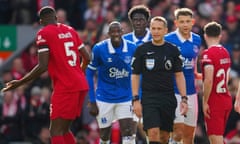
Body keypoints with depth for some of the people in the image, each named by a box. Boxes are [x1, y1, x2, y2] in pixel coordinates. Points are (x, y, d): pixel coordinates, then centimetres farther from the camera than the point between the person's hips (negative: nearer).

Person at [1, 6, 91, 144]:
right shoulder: (70, 30, 14)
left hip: (65, 87, -7)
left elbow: (43, 66, -13)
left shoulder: (44, 33, -6)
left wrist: (19, 83, -6)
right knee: (64, 129, 17)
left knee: (56, 132, -7)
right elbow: (87, 58, 14)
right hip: (80, 84, 7)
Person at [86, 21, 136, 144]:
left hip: (125, 98, 1)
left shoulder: (132, 48, -5)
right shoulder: (99, 49, -11)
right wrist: (92, 101, -6)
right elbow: (89, 74, -3)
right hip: (104, 99, -1)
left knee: (128, 134, -11)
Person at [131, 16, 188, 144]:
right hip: (149, 98, -2)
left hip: (168, 98, 2)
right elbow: (135, 75, 3)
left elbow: (179, 75, 8)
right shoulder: (142, 50, 1)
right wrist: (135, 99, -4)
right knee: (153, 133, -16)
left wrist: (184, 99, 0)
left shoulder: (173, 50, 6)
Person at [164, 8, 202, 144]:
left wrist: (198, 75, 8)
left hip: (191, 92, 5)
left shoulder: (197, 40, 7)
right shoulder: (168, 40, -9)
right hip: (173, 91, -5)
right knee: (178, 132, -15)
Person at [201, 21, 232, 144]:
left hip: (214, 101, -8)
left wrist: (205, 102, -17)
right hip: (227, 99, 8)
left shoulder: (208, 53, -15)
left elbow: (209, 80, -24)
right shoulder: (225, 52, 11)